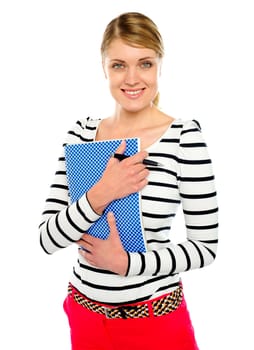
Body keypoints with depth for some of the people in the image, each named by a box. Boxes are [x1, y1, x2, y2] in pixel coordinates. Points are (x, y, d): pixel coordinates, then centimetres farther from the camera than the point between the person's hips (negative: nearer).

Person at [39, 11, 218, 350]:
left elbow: (206, 246, -11)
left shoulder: (184, 135, -14)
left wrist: (127, 262, -21)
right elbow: (48, 238, -8)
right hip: (85, 313, 4)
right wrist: (99, 196, -23)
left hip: (156, 319, -3)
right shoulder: (82, 132, -4)